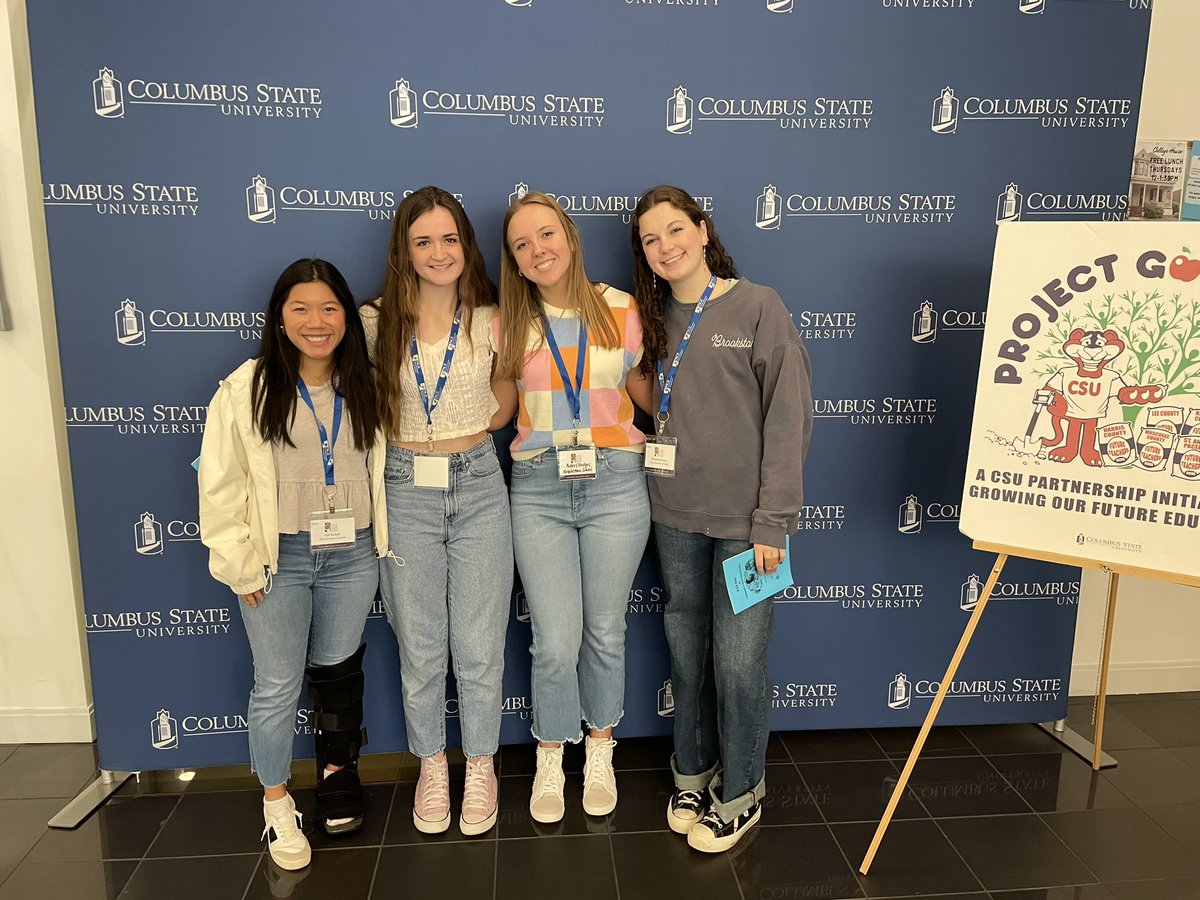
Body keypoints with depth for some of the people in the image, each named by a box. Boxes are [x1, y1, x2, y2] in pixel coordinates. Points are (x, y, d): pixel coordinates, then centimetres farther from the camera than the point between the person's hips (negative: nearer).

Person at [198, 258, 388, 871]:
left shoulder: (364, 387, 4)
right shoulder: (246, 388, -7)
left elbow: (384, 467, 10)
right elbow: (220, 484, -7)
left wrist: (384, 539, 4)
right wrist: (240, 563, -8)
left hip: (352, 554, 3)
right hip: (278, 558, -2)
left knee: (338, 667, 17)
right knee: (277, 684, 5)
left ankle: (337, 770, 39)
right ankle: (276, 803, 26)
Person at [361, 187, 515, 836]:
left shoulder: (490, 321, 0)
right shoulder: (376, 322, -1)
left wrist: (458, 430, 0)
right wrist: (405, 437, 0)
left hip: (477, 487, 0)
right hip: (405, 491, 0)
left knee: (479, 646, 7)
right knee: (420, 648, 12)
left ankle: (480, 767, 29)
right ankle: (431, 768, 33)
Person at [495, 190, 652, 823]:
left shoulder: (620, 309, 2)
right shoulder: (508, 323, 2)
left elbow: (643, 389, 15)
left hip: (614, 484, 1)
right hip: (539, 490, 0)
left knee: (605, 632, 11)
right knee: (555, 642, 1)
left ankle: (600, 753, 35)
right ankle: (549, 762, 27)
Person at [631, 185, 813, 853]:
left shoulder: (758, 307, -6)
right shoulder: (658, 320, 10)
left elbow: (789, 417, -10)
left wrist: (773, 521, -14)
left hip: (743, 519, -4)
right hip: (676, 516, 5)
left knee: (739, 659, 2)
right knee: (688, 650, 14)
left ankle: (740, 793, 24)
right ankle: (693, 773, 34)